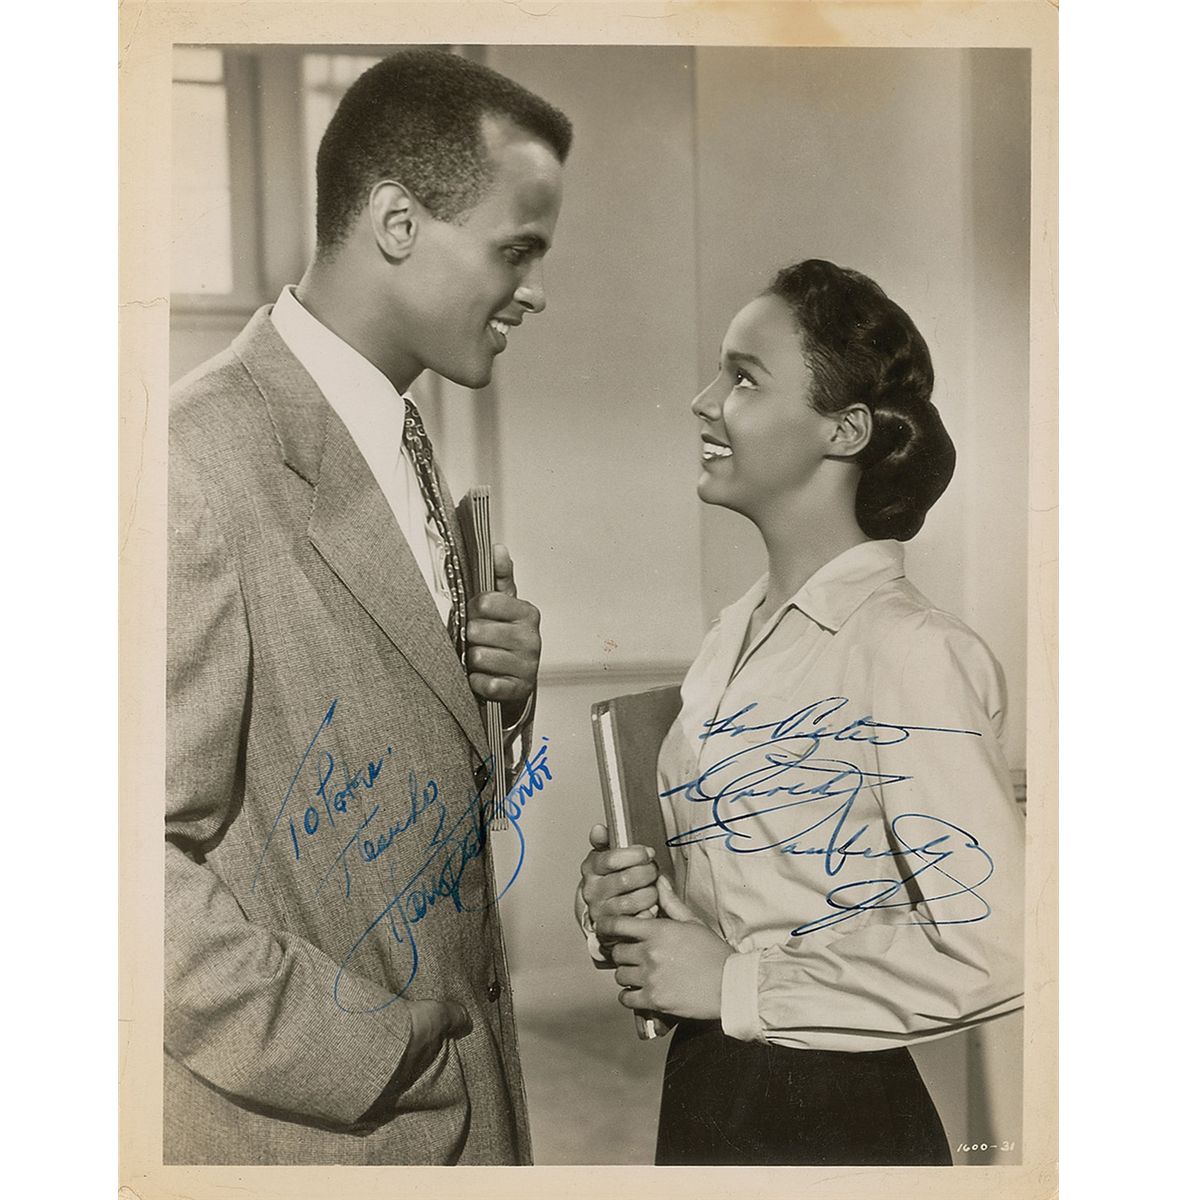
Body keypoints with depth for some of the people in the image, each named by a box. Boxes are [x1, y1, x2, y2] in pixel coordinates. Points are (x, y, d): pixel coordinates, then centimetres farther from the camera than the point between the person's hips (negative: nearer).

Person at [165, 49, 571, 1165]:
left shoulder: (397, 437, 7)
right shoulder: (202, 464, -21)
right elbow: (148, 859, -23)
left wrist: (498, 678, -5)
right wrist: (378, 1059, -19)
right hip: (305, 1125, -8)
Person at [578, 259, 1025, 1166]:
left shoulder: (909, 650, -19)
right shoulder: (734, 637, 4)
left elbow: (990, 948, -24)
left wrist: (733, 981, -18)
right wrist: (623, 905, -4)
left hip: (836, 1120, -7)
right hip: (702, 1092, 7)